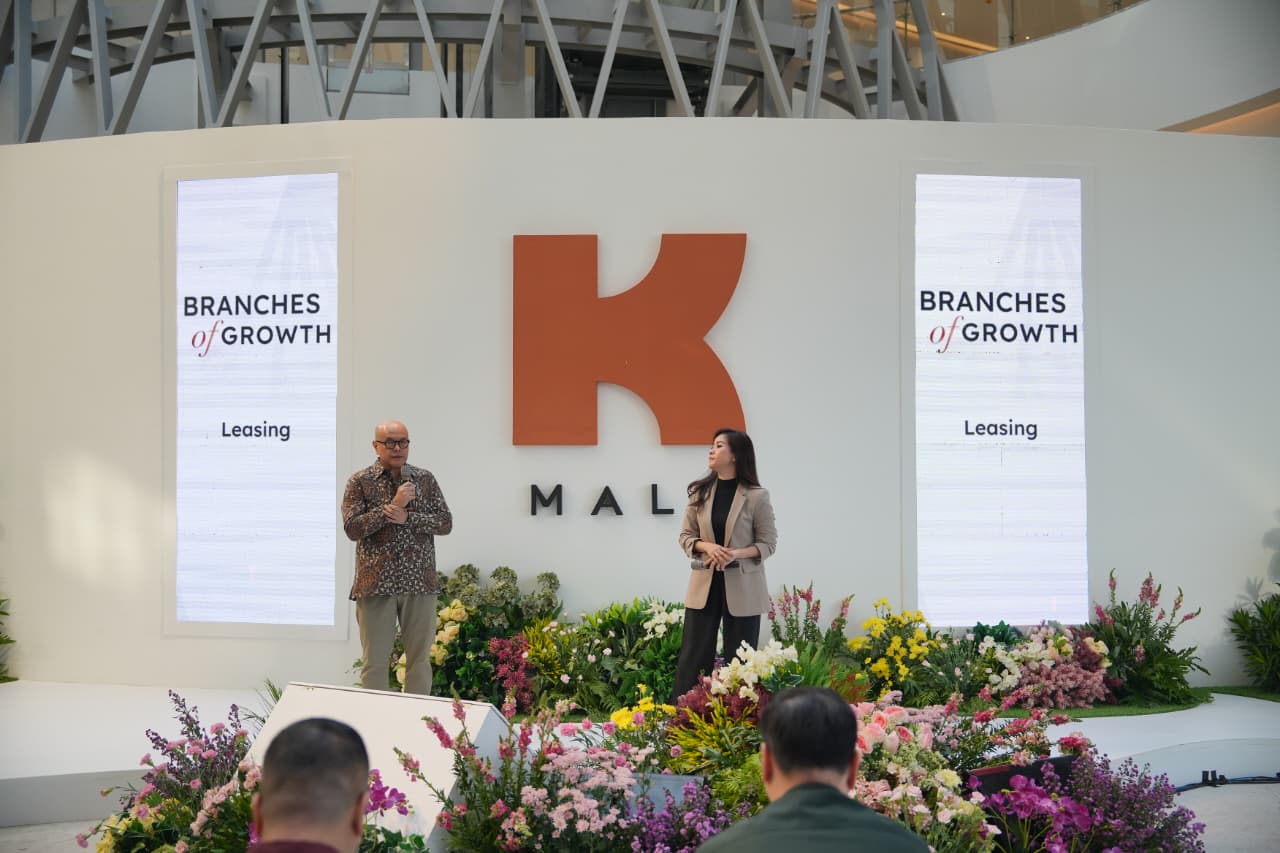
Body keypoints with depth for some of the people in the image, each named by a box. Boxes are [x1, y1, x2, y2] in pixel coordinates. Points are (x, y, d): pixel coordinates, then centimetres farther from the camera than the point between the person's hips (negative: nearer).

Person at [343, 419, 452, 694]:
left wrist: (407, 518, -12)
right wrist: (393, 504, -15)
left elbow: (445, 522, 2)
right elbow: (352, 528, -9)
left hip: (420, 583, 2)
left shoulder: (425, 479, 8)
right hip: (376, 585, -2)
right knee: (375, 661, 2)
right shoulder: (360, 482, 1)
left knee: (420, 660, 7)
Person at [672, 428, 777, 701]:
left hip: (742, 586, -3)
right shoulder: (699, 492, 4)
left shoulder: (757, 496, -7)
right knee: (693, 655, 4)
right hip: (704, 582, 3)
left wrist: (736, 553, -21)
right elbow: (685, 536, 7)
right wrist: (706, 547, -14)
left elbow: (768, 543, -4)